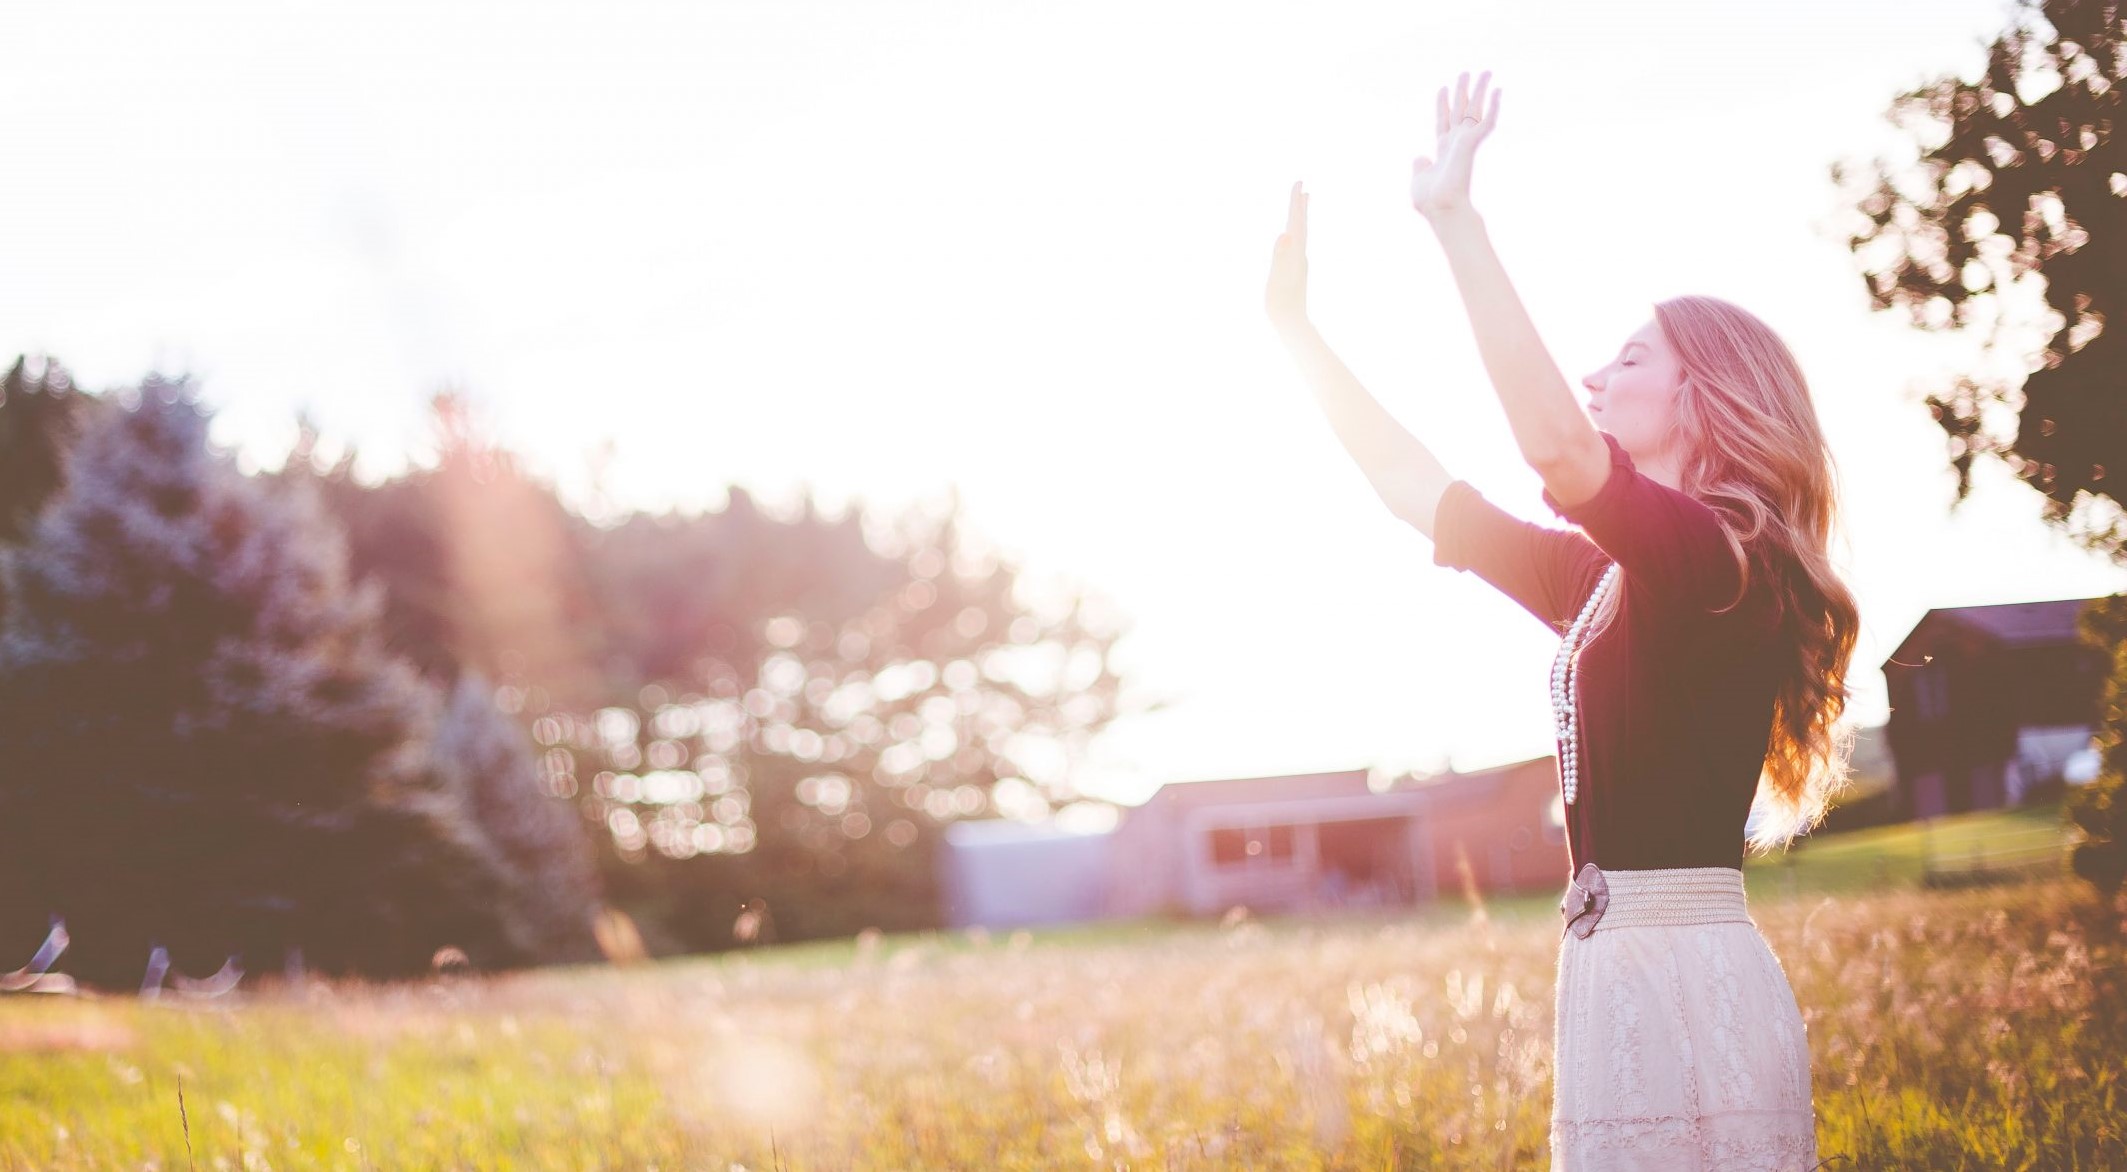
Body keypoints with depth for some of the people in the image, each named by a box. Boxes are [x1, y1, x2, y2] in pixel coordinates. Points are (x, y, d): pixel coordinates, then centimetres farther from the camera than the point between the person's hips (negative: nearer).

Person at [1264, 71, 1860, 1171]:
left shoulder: (1717, 558, -10)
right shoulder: (1609, 578, 16)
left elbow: (1556, 447, -27)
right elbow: (1419, 491, 21)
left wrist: (1457, 222, -26)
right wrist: (1294, 324, 22)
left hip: (1690, 991, -9)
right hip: (1619, 977, 9)